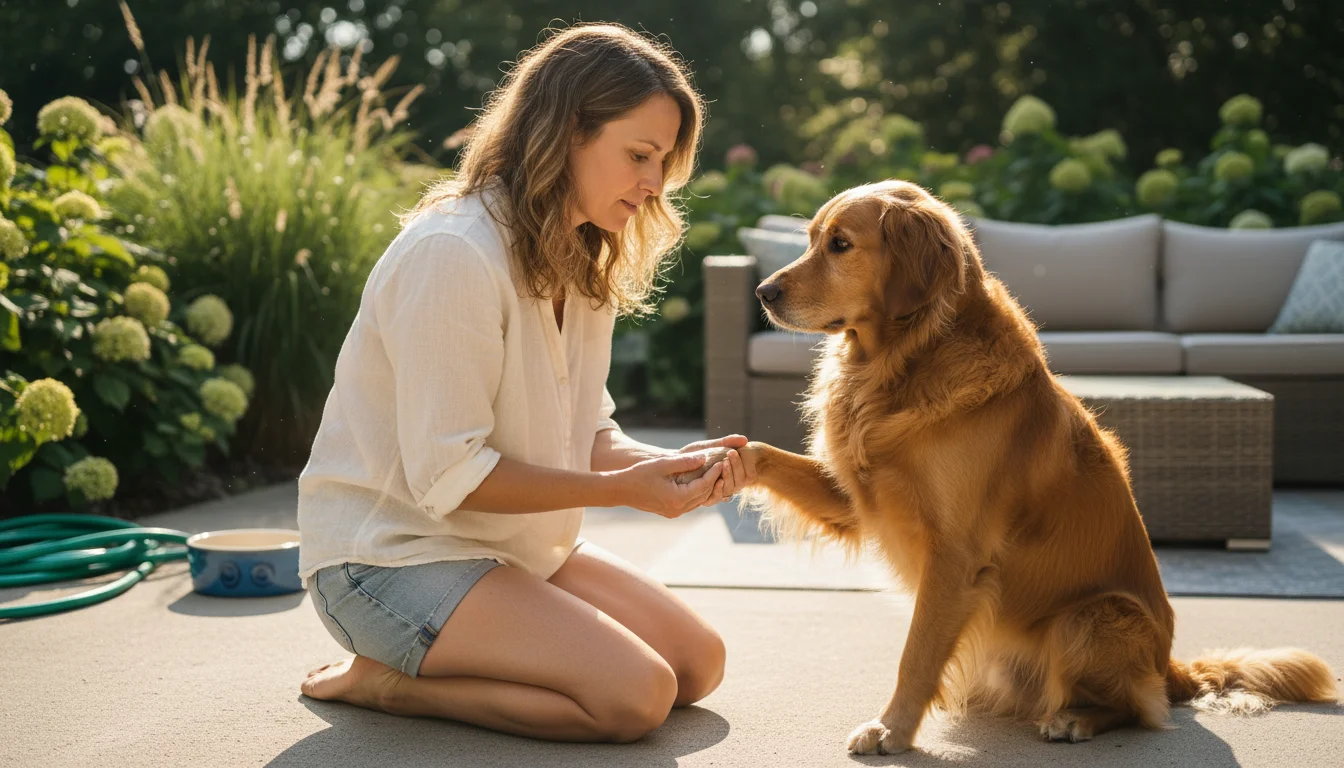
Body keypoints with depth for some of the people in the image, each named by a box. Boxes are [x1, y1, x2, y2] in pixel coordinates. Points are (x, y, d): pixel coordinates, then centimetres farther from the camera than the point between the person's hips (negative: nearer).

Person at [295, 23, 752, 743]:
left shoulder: (583, 264, 6)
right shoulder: (453, 253, -23)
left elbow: (589, 436, 7)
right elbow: (448, 476, -23)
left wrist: (673, 466, -14)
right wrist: (622, 488, -23)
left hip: (519, 546, 10)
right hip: (394, 552, -10)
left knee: (698, 663, 3)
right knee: (636, 694, -21)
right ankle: (381, 680, -5)